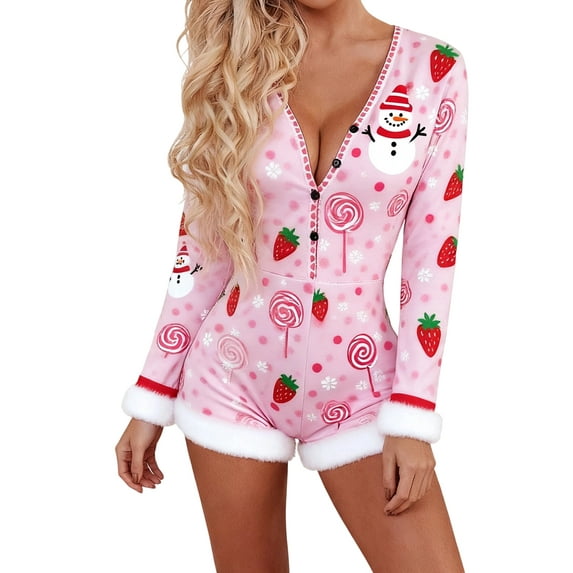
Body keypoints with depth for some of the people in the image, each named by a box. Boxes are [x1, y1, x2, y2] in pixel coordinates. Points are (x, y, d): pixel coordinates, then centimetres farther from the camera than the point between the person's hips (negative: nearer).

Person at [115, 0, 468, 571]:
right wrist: (152, 397, 3)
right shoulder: (240, 61, 0)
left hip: (359, 386, 0)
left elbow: (433, 257, -5)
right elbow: (201, 244, 3)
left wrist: (411, 418, -9)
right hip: (233, 380, 1)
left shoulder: (434, 69, -4)